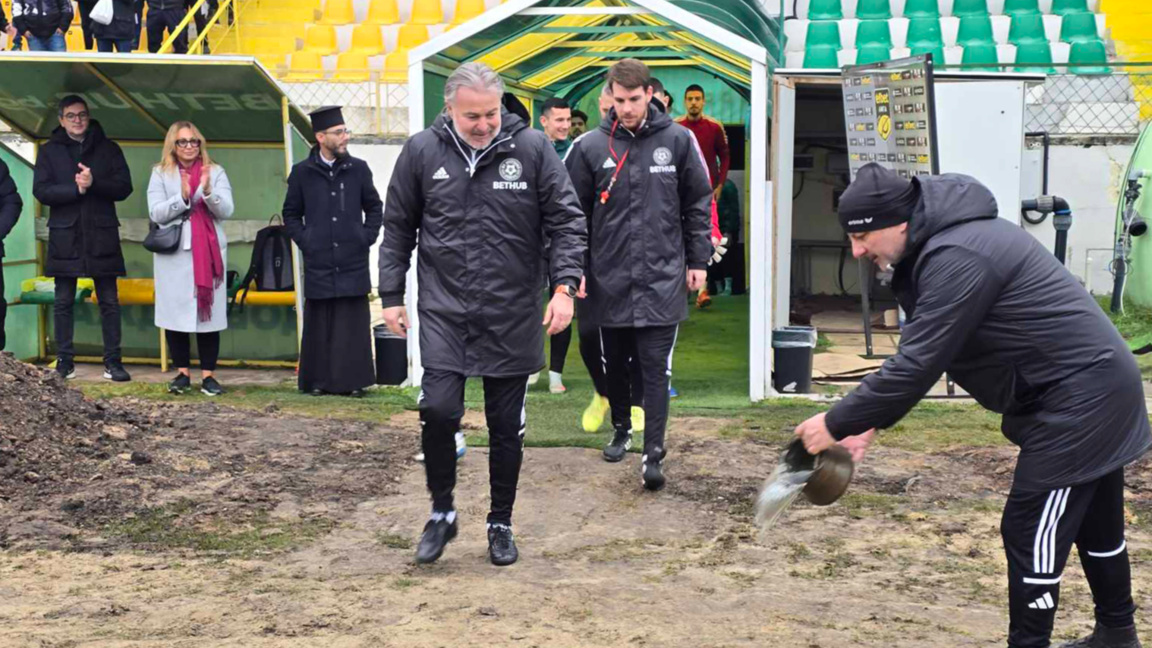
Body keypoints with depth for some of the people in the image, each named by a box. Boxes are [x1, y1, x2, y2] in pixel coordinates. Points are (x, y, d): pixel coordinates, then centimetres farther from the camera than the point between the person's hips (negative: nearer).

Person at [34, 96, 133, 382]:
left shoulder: (108, 149, 8)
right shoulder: (49, 151, 7)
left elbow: (124, 187, 0)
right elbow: (40, 191, -3)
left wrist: (94, 183, -16)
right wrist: (76, 188, -15)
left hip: (102, 236, 0)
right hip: (64, 237, 0)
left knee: (109, 301, 1)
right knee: (63, 302, 4)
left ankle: (113, 362, 6)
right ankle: (64, 361, 11)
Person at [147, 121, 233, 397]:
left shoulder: (215, 172, 9)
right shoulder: (160, 174, 8)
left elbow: (226, 211, -2)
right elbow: (156, 213, -3)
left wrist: (207, 191, -19)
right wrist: (182, 197, -17)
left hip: (209, 252, 0)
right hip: (173, 253, 0)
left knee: (209, 312, -2)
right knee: (175, 312, 0)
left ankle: (208, 374, 3)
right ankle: (182, 372, 11)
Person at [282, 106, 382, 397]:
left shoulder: (358, 169, 5)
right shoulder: (302, 172, 3)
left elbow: (374, 207, 15)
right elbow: (291, 213, 13)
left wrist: (367, 237, 3)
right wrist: (304, 241, 1)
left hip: (354, 262, 1)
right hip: (319, 263, 0)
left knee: (354, 324, 2)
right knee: (319, 325, 4)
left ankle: (353, 381, 9)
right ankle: (318, 381, 12)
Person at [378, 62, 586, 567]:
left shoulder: (532, 147, -4)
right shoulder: (422, 151, 0)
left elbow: (567, 220, -1)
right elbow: (398, 228, 9)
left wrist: (564, 285, -12)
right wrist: (391, 296, 5)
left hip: (513, 316, 0)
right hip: (444, 311, 0)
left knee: (507, 425, 8)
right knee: (438, 410, -12)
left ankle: (501, 524, 25)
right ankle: (441, 513, 12)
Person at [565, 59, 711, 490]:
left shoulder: (677, 140, 0)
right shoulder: (591, 146, -1)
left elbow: (698, 204, 7)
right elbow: (574, 212, 4)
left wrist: (697, 261, 5)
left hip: (662, 278, -1)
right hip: (610, 280, 2)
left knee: (655, 369, -4)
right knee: (615, 364, 15)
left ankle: (654, 454, -3)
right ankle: (621, 430, 35)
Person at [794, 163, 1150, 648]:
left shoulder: (956, 259, -26)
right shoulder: (940, 245, 8)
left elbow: (917, 366, -28)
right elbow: (918, 354, 10)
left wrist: (837, 423, -20)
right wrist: (871, 423, 2)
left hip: (1079, 396, -11)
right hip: (1096, 387, 11)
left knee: (1031, 531, -5)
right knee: (1095, 521, 24)